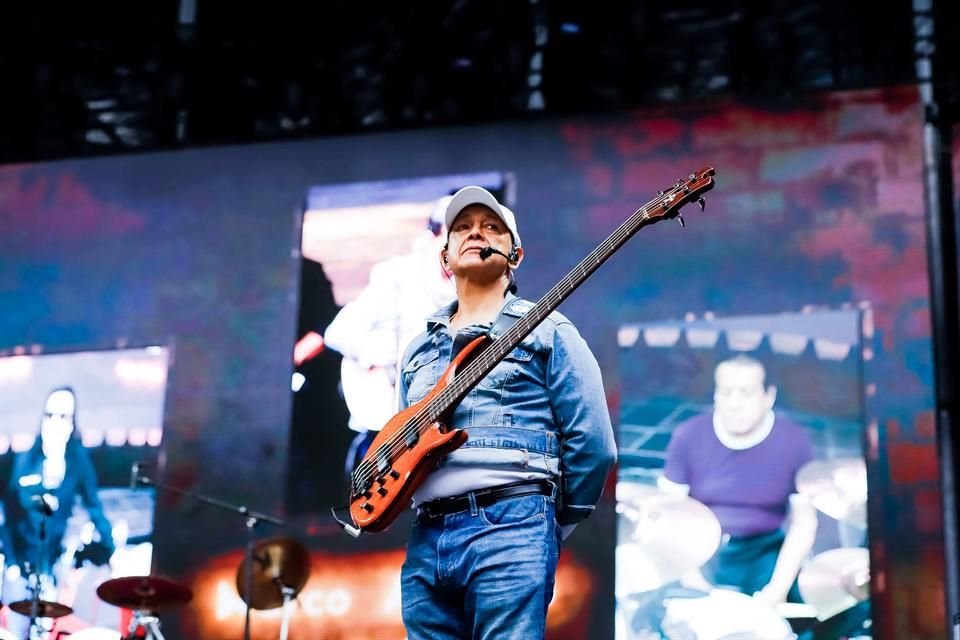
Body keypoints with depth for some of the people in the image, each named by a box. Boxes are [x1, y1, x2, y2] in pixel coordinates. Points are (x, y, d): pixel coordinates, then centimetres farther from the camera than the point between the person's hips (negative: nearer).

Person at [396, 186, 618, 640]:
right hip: (426, 538, 6)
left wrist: (555, 524, 5)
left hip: (510, 522, -6)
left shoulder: (546, 331, 7)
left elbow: (592, 443, 1)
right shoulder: (418, 350, 24)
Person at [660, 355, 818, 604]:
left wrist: (778, 587, -16)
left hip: (764, 553, 0)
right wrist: (690, 577, -18)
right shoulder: (690, 436, -9)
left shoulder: (793, 442, -10)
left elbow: (804, 522, -5)